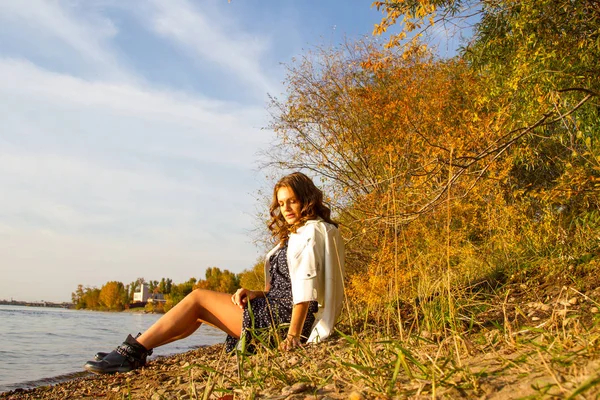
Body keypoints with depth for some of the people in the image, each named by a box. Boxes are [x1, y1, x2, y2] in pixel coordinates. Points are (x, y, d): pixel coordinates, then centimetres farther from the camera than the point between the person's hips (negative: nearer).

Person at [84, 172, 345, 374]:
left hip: (284, 318, -9)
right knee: (199, 311, 8)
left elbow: (305, 284, -20)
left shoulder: (312, 230, -9)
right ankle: (133, 352, 8)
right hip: (276, 308, 9)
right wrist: (256, 294, -1)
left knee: (198, 298, -7)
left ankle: (134, 352, -3)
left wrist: (293, 335, -25)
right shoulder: (296, 235, 20)